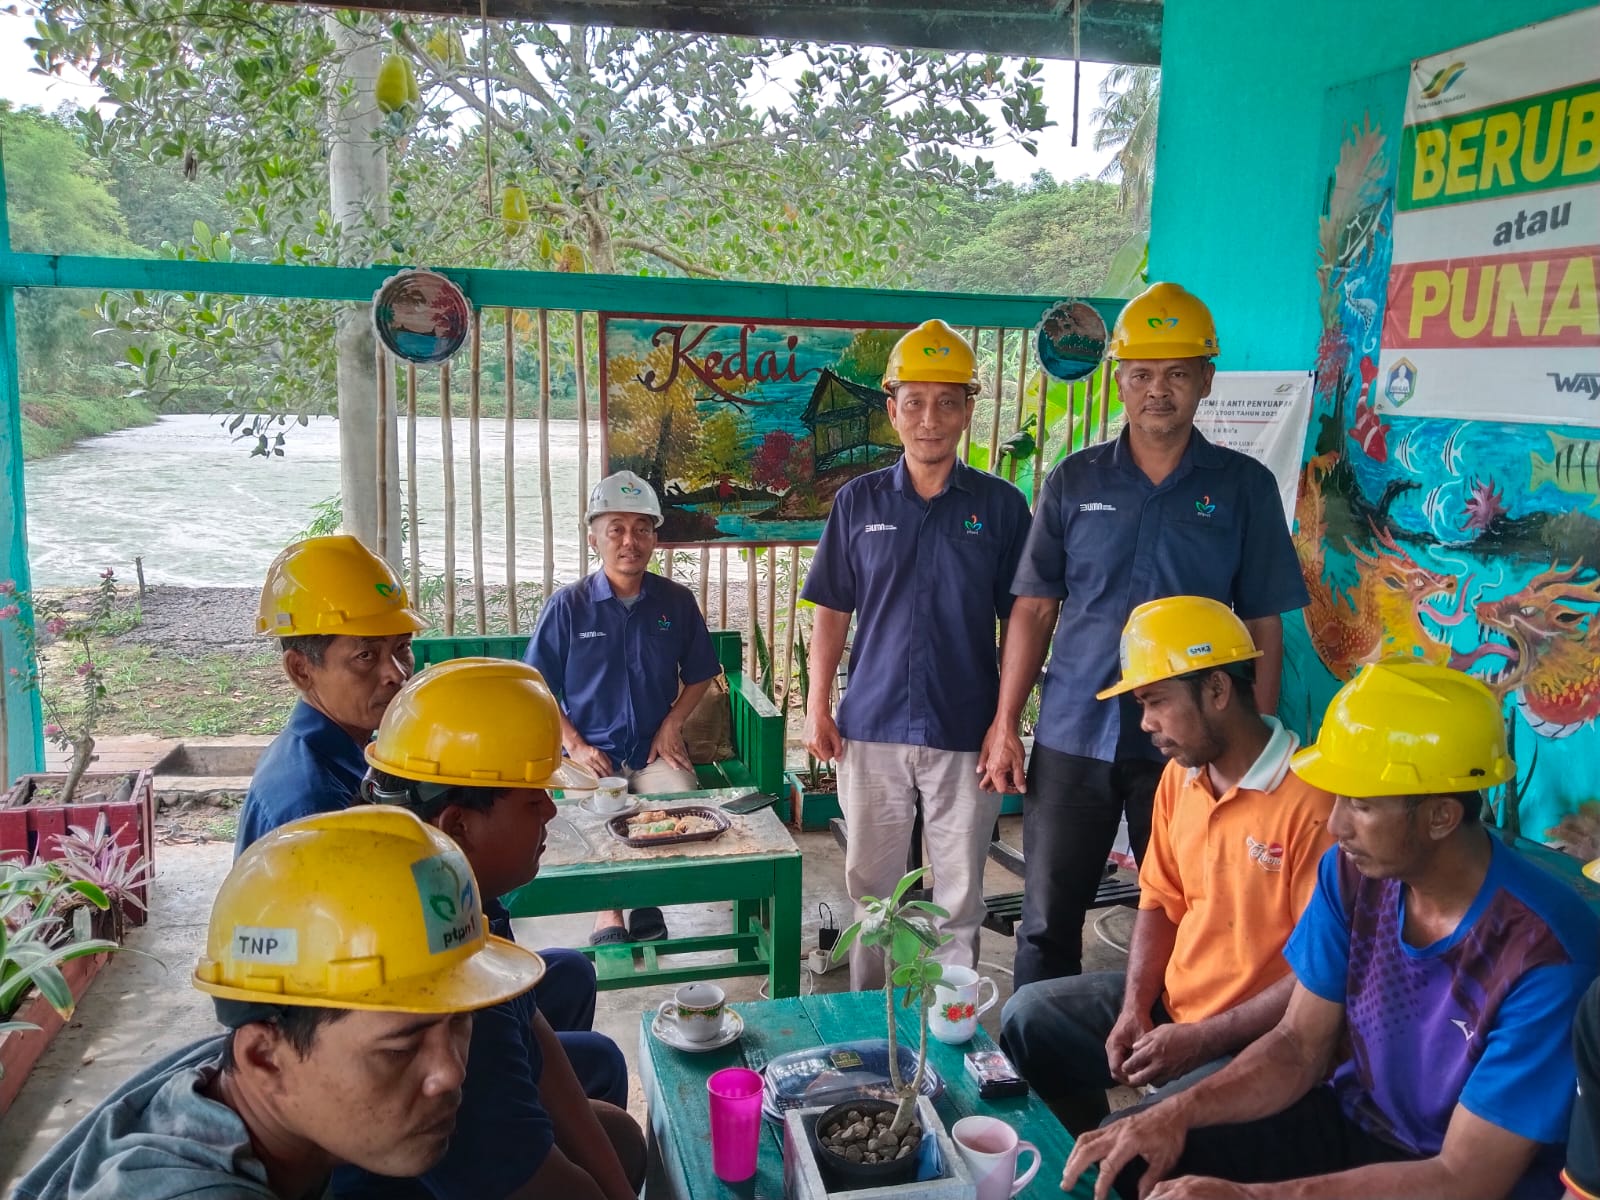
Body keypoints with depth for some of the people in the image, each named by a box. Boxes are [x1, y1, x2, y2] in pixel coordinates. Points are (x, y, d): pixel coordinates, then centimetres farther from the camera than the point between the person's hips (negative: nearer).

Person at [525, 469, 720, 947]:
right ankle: (608, 915, -9)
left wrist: (673, 722, 0)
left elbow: (699, 675, 16)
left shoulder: (677, 602, 5)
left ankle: (651, 902, 1)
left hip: (657, 750, 2)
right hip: (592, 753, -1)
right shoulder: (568, 606, -1)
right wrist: (575, 745, -7)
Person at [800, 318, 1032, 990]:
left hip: (965, 731, -1)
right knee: (870, 884, 13)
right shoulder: (858, 501, 3)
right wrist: (817, 708, 1)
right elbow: (832, 613, 7)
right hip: (871, 727, 2)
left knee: (959, 892, 9)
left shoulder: (1000, 505, 0)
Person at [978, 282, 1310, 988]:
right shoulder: (1074, 481, 4)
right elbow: (1034, 610, 5)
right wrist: (1005, 725, 1)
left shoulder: (1244, 487, 1)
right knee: (1047, 920, 8)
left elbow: (1265, 630, 3)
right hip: (1073, 738, 1)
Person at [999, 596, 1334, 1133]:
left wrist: (1202, 1039, -21)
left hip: (1258, 1039, -8)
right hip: (1170, 1004, 8)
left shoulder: (1312, 801, -23)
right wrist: (1135, 1006, -4)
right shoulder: (1178, 776, 2)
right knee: (1029, 1016, 5)